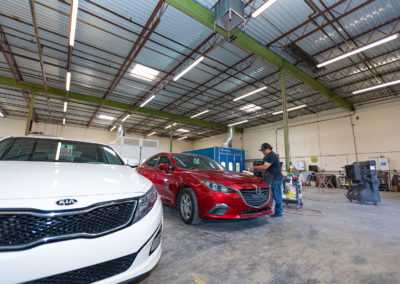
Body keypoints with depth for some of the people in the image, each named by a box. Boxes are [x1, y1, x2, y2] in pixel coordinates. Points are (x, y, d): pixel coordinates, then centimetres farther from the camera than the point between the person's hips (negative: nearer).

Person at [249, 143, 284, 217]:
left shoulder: (272, 156, -16)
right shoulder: (266, 157, 16)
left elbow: (265, 167, -23)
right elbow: (264, 168, 19)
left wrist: (254, 167, -14)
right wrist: (257, 169, 1)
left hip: (276, 179, -10)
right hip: (269, 180, 10)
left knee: (277, 196, -1)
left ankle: (278, 212, 8)